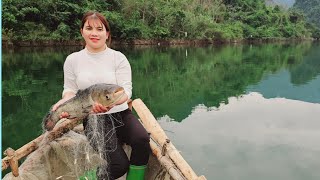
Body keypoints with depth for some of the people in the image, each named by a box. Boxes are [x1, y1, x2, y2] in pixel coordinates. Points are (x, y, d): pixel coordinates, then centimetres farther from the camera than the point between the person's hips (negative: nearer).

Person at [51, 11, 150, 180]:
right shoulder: (72, 60, 4)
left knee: (142, 139, -29)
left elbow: (126, 90, -8)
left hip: (120, 114, 1)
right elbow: (70, 90, 9)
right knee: (119, 165, -18)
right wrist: (64, 101, -15)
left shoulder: (118, 58, -1)